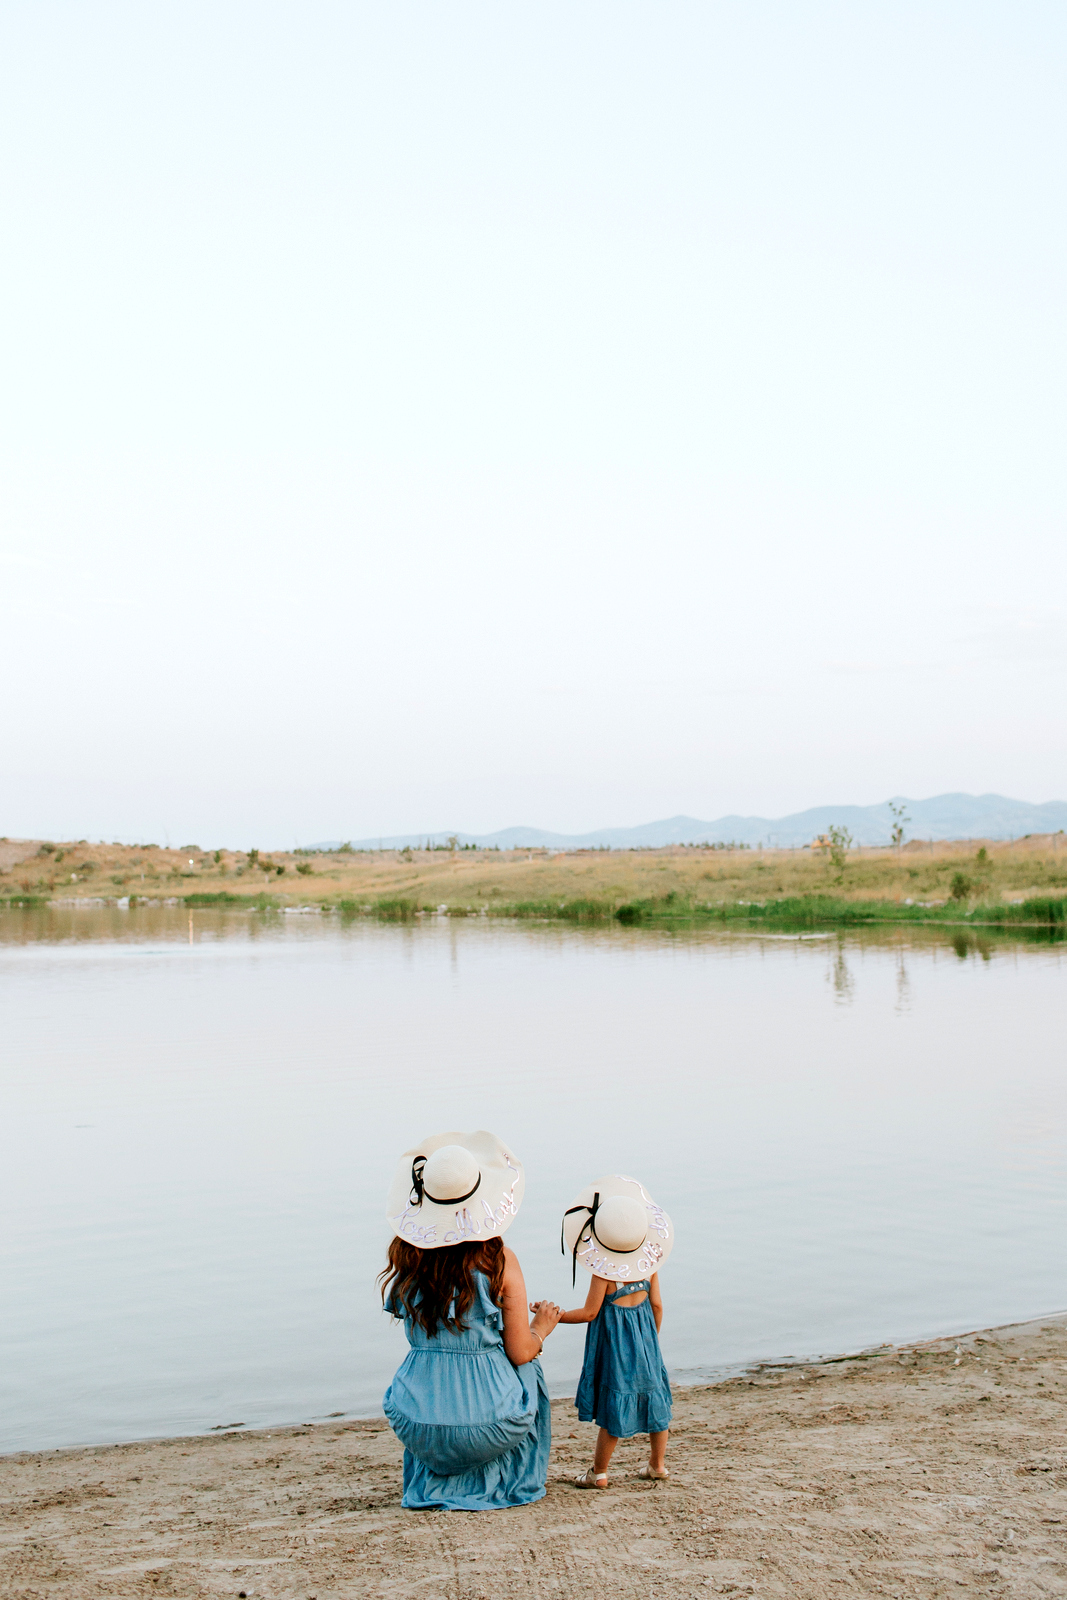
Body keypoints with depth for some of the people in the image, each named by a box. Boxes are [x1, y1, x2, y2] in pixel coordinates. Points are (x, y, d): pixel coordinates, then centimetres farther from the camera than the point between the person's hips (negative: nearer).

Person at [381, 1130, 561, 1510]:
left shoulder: (406, 1254, -7)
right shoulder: (498, 1260, -15)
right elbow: (521, 1353, -8)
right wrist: (543, 1325, 11)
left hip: (417, 1426, 3)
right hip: (488, 1419, -2)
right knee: (528, 1372, 30)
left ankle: (432, 1484, 34)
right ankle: (504, 1485, 35)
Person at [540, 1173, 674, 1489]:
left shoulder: (604, 1271, -20)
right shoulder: (649, 1262, -4)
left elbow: (589, 1313, -14)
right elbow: (657, 1305, 3)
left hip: (613, 1338, -5)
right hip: (644, 1333, 5)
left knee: (614, 1402, 1)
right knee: (652, 1392, 16)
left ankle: (599, 1473, 13)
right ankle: (658, 1464, 28)